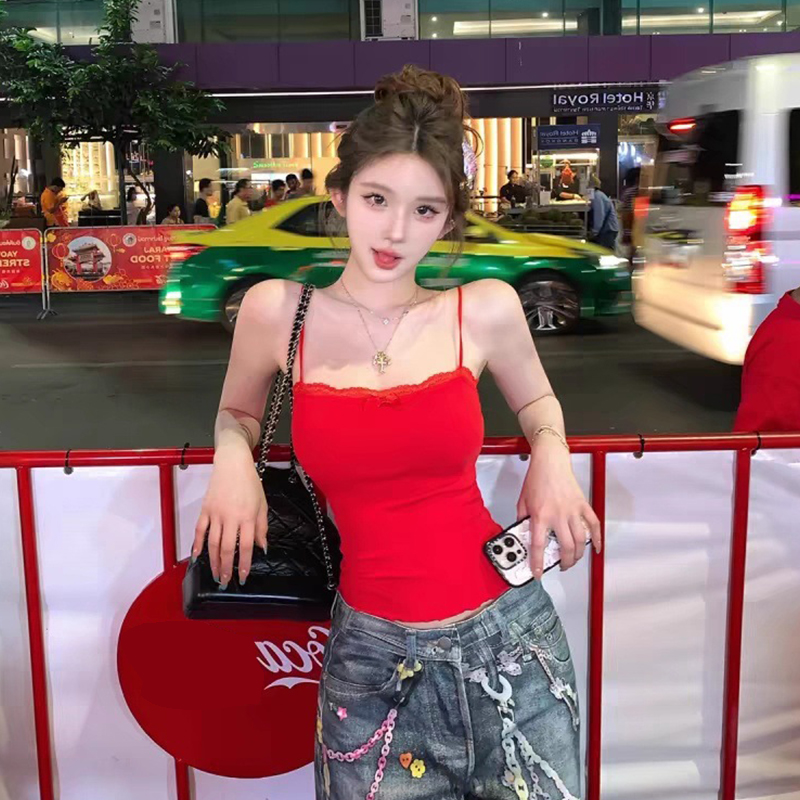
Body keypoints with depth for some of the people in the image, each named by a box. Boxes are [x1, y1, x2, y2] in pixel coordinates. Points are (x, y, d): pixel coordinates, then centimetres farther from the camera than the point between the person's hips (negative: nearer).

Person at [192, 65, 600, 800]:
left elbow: (536, 401, 16)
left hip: (509, 636, 1)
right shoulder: (278, 310, -5)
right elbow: (238, 414, 15)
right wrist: (234, 461, -6)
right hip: (370, 657, 0)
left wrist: (552, 455, -4)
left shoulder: (487, 310, -5)